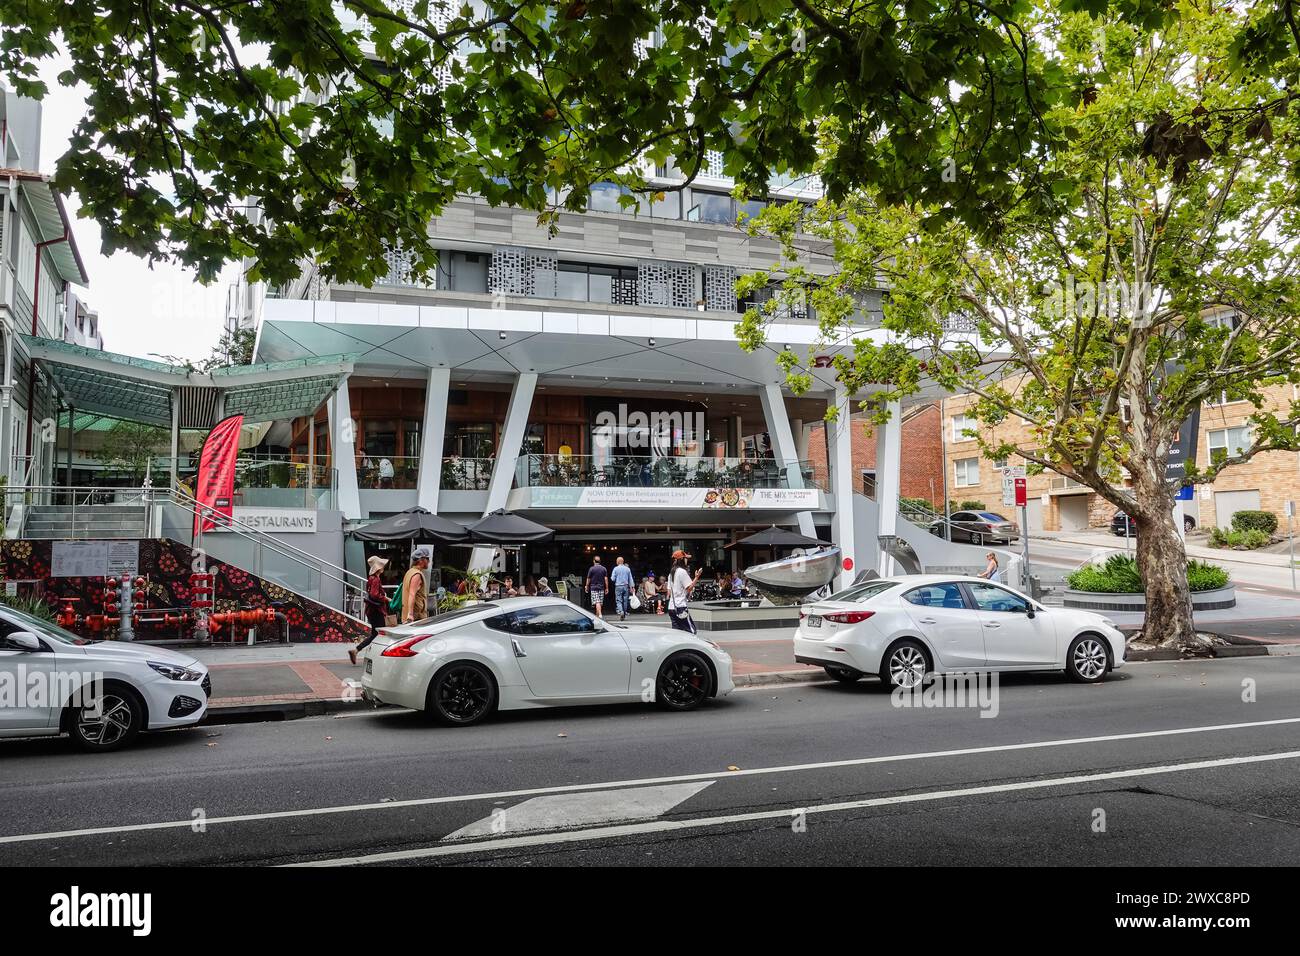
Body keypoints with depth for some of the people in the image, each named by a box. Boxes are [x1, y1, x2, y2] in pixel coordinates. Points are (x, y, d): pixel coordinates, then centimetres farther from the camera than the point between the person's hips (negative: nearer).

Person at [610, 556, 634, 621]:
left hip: (618, 587, -3)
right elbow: (630, 579, 7)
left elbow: (612, 579, -4)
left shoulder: (616, 569, -4)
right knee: (625, 601, 9)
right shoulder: (627, 569, 5)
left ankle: (621, 611, -26)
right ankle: (625, 615, 13)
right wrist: (631, 587, 11)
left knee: (618, 601, -2)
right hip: (626, 586, 3)